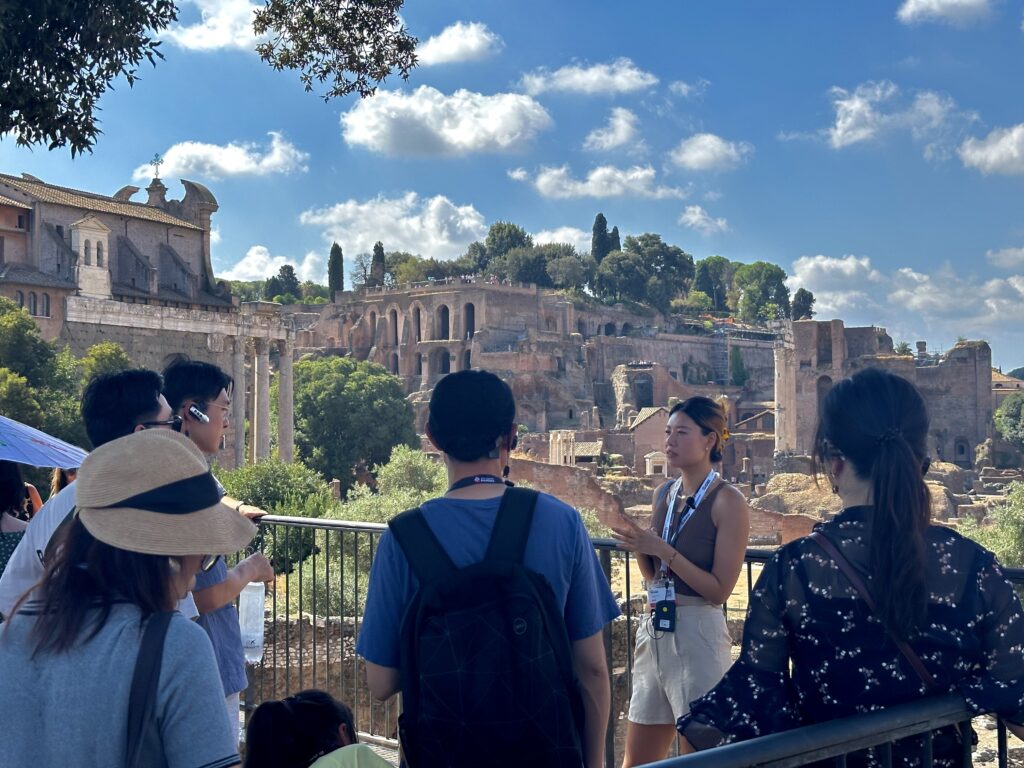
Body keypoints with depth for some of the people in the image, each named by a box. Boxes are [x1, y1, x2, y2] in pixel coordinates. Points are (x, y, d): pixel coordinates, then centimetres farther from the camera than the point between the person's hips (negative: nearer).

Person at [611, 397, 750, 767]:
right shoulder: (664, 493, 9)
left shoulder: (728, 501, -12)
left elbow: (720, 590, -15)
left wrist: (663, 550, -20)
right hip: (653, 629, 7)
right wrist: (638, 544, -4)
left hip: (697, 633, -7)